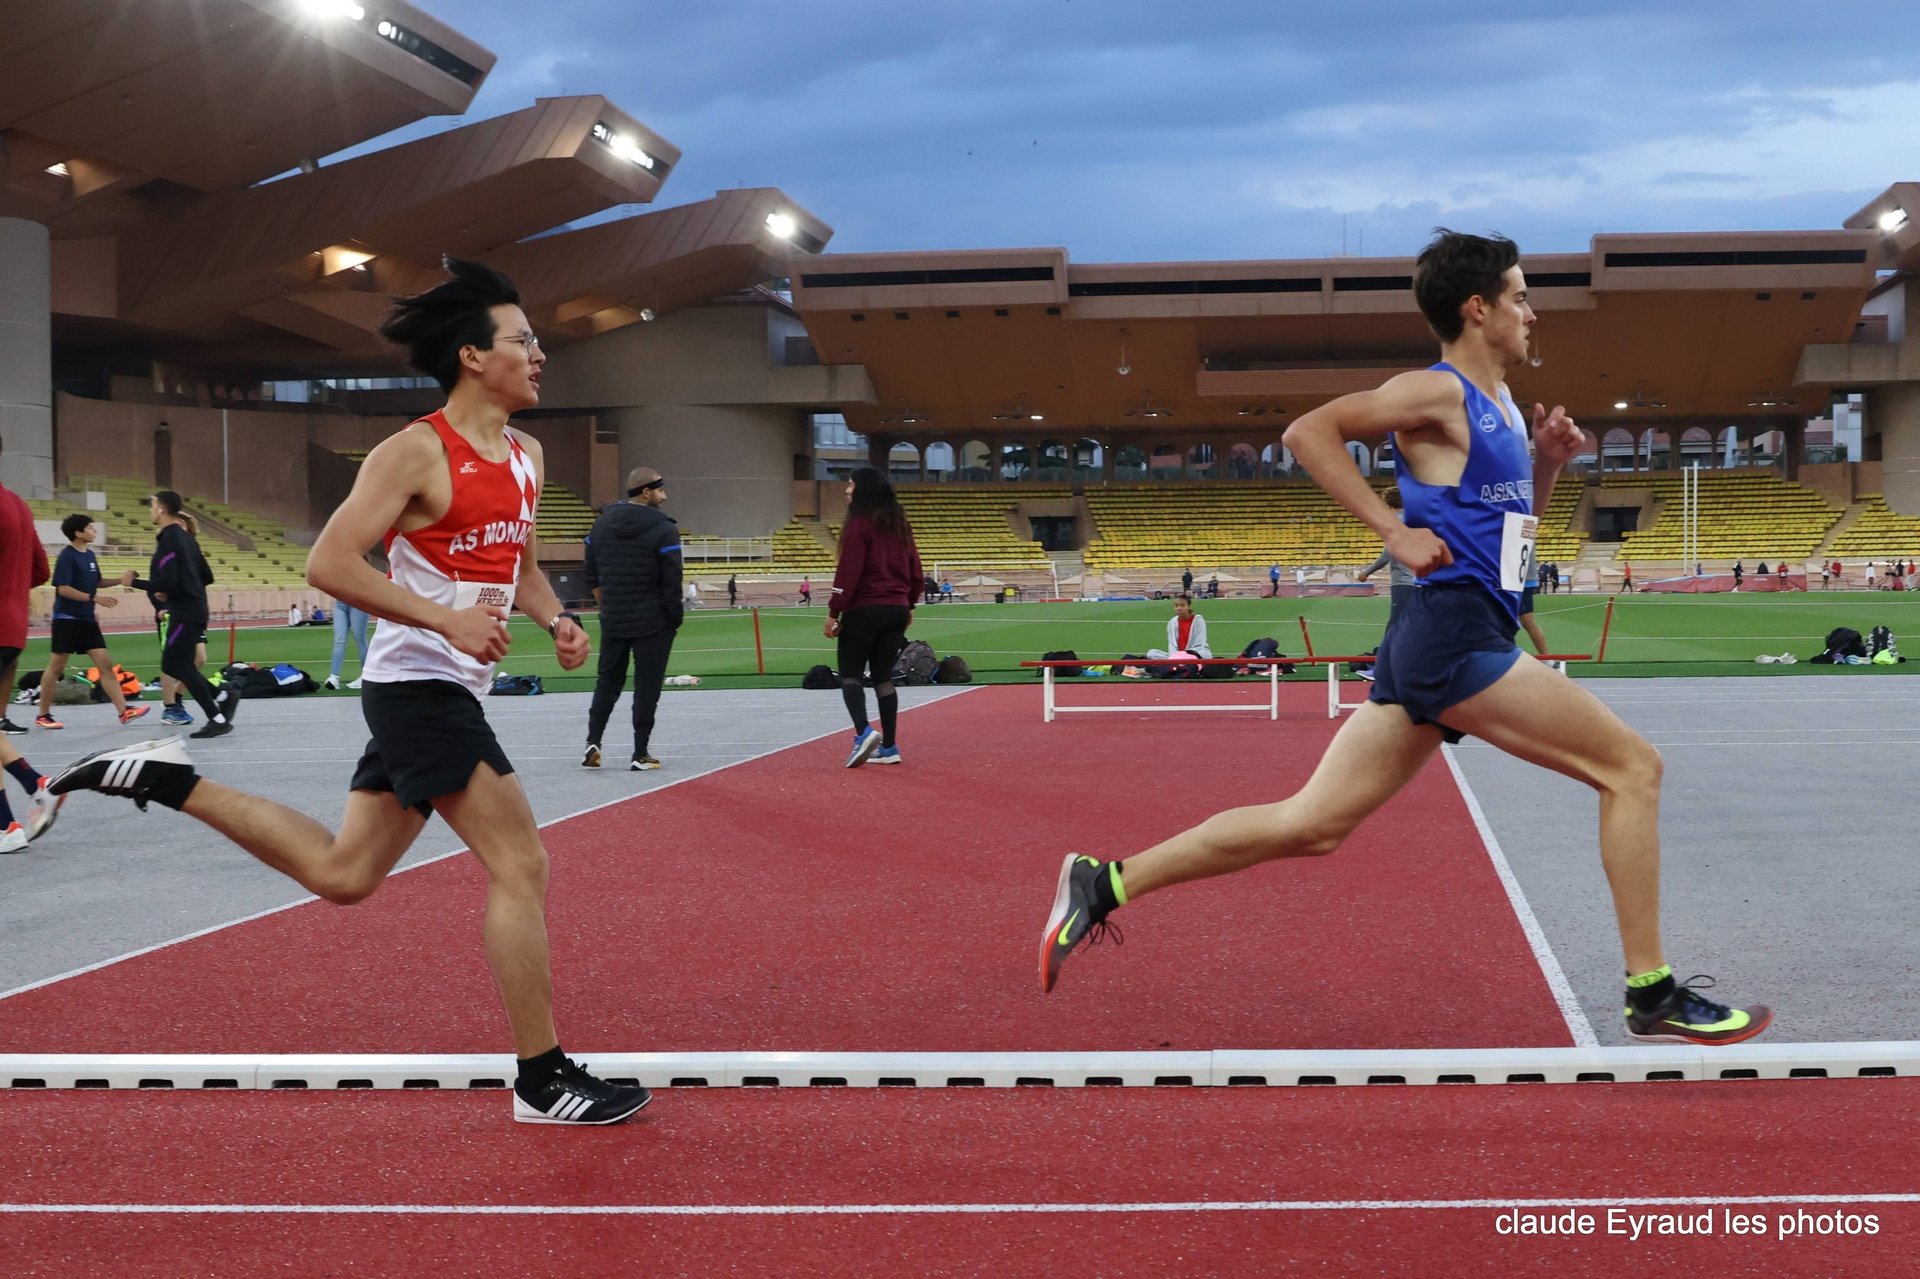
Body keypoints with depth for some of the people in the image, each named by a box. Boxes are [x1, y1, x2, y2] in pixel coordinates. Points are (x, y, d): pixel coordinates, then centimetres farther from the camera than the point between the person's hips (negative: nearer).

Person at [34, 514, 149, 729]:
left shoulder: (89, 555, 10)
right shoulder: (67, 556, -14)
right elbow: (63, 589, -21)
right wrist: (95, 599, -24)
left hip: (86, 619, 7)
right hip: (66, 619, -7)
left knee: (105, 664, -1)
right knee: (56, 667, 1)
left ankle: (123, 711, -5)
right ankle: (43, 715, 11)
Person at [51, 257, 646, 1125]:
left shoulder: (525, 458, 13)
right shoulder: (418, 452, -14)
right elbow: (329, 564, -18)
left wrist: (556, 619, 6)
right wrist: (446, 620, -25)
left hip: (446, 693, 9)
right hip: (421, 687, -9)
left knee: (341, 874, 15)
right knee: (521, 866, -9)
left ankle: (171, 781, 23)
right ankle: (542, 1080, -1)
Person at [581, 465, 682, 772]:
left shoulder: (602, 524, 6)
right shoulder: (663, 529, -12)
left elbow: (593, 578, 10)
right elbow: (671, 583, -13)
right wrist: (675, 619, -2)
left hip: (612, 621, 5)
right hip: (653, 623, -5)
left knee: (608, 680, 16)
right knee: (647, 687, 2)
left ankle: (593, 742, 6)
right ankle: (641, 755, 4)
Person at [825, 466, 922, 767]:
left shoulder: (859, 523, -10)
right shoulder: (899, 523, 11)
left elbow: (848, 572, -15)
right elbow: (915, 569, 15)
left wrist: (834, 612, -13)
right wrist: (909, 604, 25)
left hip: (864, 610, -6)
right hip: (896, 609, 6)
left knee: (850, 673, 2)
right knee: (883, 676, 11)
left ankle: (863, 732, -20)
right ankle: (888, 747, 8)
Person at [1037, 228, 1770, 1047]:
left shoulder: (1497, 406, 20)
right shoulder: (1438, 395, -8)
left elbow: (1513, 523, 31)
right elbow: (1308, 432, -16)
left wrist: (1547, 461, 11)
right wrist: (1395, 532, -18)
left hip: (1439, 645, 10)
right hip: (1456, 636, -10)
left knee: (1311, 825, 7)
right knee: (1632, 766, -5)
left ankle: (1105, 883, 9)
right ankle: (1652, 995, -1)